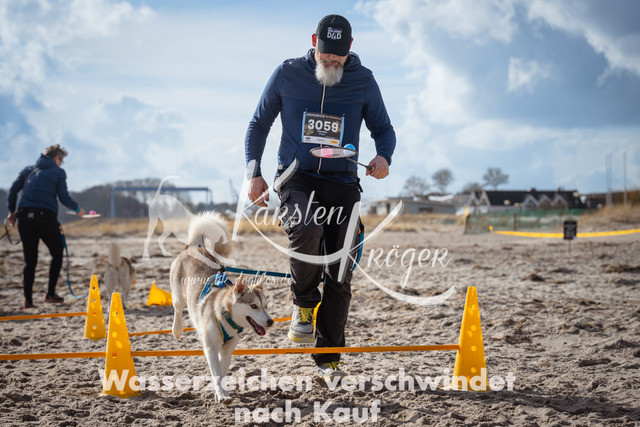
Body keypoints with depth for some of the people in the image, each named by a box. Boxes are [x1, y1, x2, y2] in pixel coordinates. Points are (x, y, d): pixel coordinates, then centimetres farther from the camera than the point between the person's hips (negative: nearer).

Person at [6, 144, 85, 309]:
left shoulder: (28, 170, 21)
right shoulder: (58, 172, 9)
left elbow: (13, 189, 10)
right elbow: (64, 197, 0)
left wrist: (11, 211, 15)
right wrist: (77, 209, 15)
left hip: (25, 217, 4)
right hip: (46, 217, -4)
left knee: (30, 260, 8)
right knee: (57, 254, 15)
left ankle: (28, 299, 1)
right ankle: (51, 293, 9)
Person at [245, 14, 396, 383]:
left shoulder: (363, 81, 4)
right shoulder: (288, 74, 2)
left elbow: (383, 129, 14)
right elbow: (259, 124, 13)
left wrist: (384, 157, -9)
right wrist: (254, 172, 1)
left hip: (343, 184, 2)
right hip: (297, 179, -1)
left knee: (340, 275, -1)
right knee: (306, 230, -34)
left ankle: (329, 359, 13)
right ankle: (305, 304, -6)